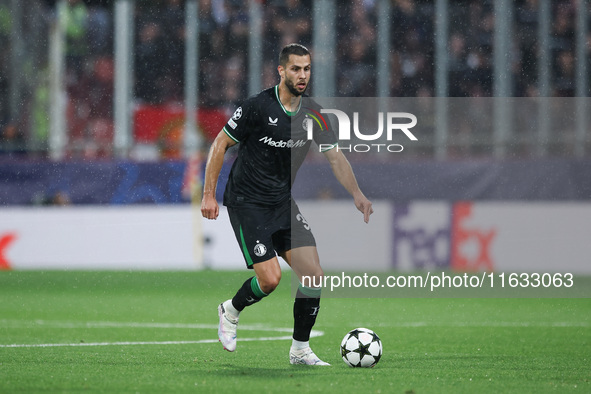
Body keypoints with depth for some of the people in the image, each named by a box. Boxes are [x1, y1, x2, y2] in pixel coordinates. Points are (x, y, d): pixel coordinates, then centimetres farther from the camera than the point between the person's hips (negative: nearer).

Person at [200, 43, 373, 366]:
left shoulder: (312, 113, 1)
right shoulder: (258, 107, -15)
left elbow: (335, 157, 4)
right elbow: (220, 144, -8)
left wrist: (356, 193, -12)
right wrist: (208, 194, -11)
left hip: (283, 204, 6)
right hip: (247, 203, -6)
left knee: (313, 274, -7)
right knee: (270, 278, -17)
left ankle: (300, 349, 6)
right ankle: (231, 312, 15)